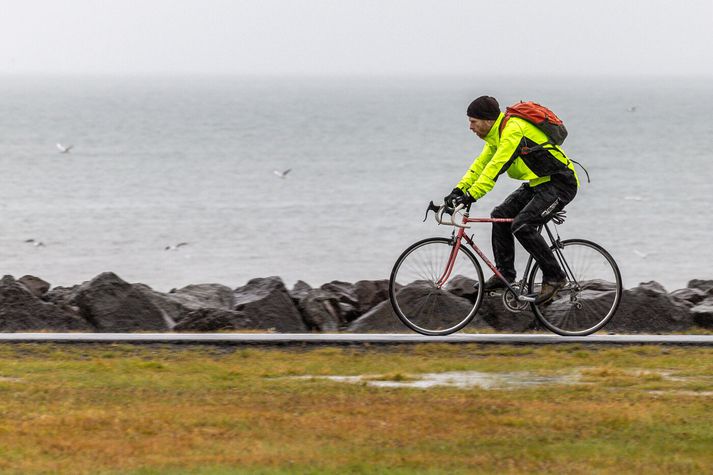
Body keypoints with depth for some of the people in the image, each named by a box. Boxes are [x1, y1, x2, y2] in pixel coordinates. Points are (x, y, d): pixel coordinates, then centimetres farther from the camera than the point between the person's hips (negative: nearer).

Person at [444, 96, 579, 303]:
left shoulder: (513, 130, -24)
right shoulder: (497, 133, 7)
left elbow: (496, 168, -31)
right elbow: (481, 164, 10)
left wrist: (471, 195, -35)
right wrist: (459, 190, -1)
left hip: (560, 183, -10)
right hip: (538, 183, 10)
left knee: (522, 225, -22)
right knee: (500, 215, 3)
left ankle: (554, 277, -11)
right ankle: (504, 274, 11)